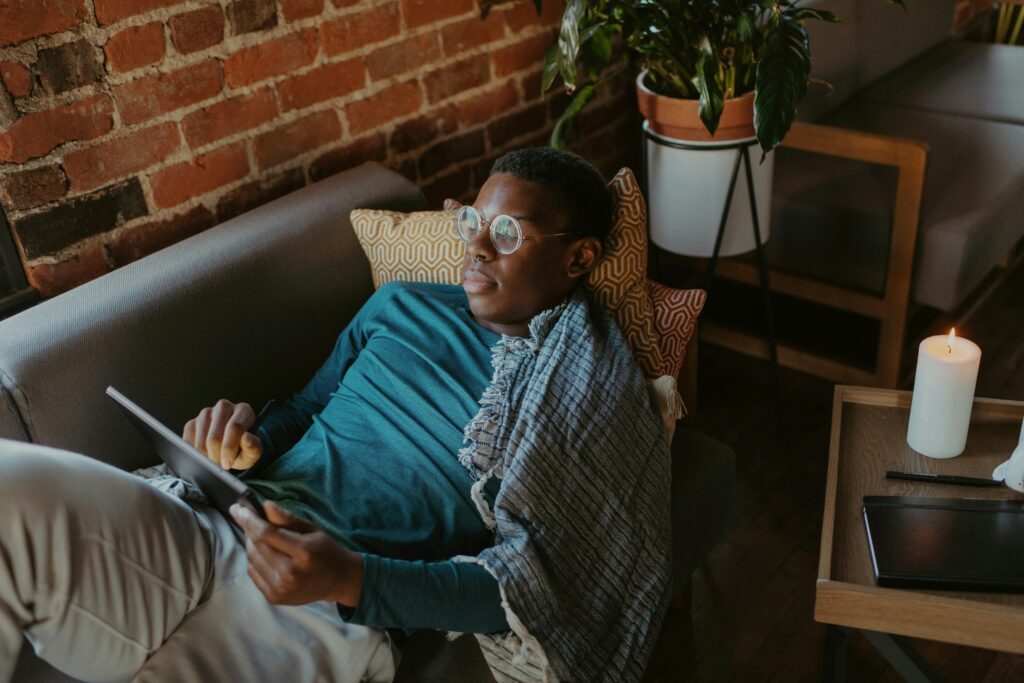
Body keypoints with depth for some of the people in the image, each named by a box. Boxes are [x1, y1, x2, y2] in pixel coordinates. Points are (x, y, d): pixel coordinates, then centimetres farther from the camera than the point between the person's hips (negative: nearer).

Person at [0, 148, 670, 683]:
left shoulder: (579, 398, 1)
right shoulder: (401, 306, 18)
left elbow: (524, 582, -6)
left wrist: (350, 579, -21)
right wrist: (249, 440, -3)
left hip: (332, 620, -5)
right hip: (209, 522, 5)